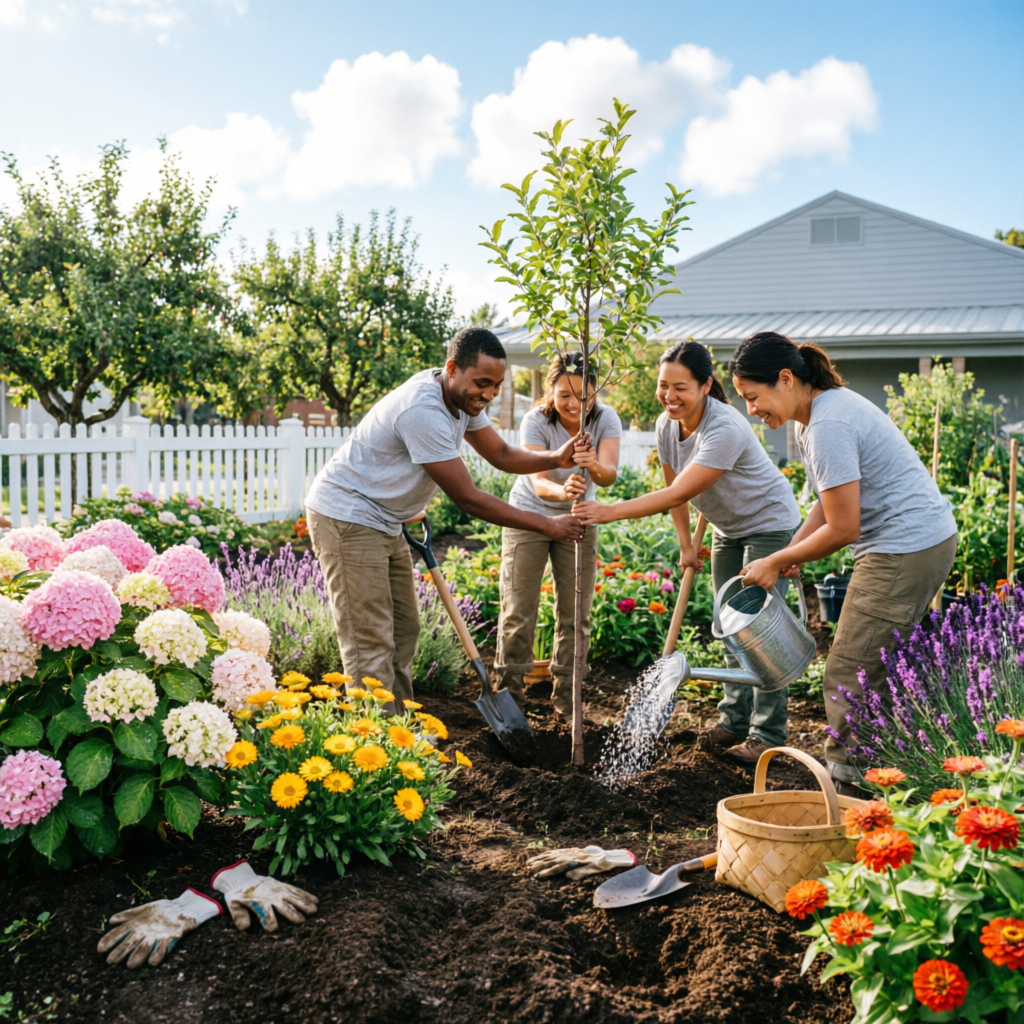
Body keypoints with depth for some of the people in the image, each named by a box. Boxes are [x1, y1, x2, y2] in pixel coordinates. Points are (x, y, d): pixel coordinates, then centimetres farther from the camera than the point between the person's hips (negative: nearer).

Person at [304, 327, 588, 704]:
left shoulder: (462, 399, 2)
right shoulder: (423, 411, -29)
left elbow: (502, 454, 10)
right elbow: (468, 498, -25)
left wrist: (556, 459, -10)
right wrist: (547, 525, -20)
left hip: (384, 523, 10)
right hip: (346, 517, -10)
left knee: (404, 629, 13)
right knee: (371, 645, -11)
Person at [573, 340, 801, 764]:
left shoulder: (724, 430, -34)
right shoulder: (666, 426, -9)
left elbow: (679, 494, -39)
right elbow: (674, 488, 4)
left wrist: (611, 512, -44)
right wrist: (686, 544, 5)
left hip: (769, 525, -8)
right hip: (729, 529, 8)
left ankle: (767, 736, -2)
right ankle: (734, 720, 25)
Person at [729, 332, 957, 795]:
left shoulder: (828, 427, -22)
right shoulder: (816, 414, 10)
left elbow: (843, 529, -20)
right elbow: (832, 501, 18)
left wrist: (775, 562, -8)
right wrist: (790, 553, 5)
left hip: (906, 551, -11)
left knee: (849, 677, -6)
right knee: (877, 673, 15)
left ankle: (849, 788, 1)